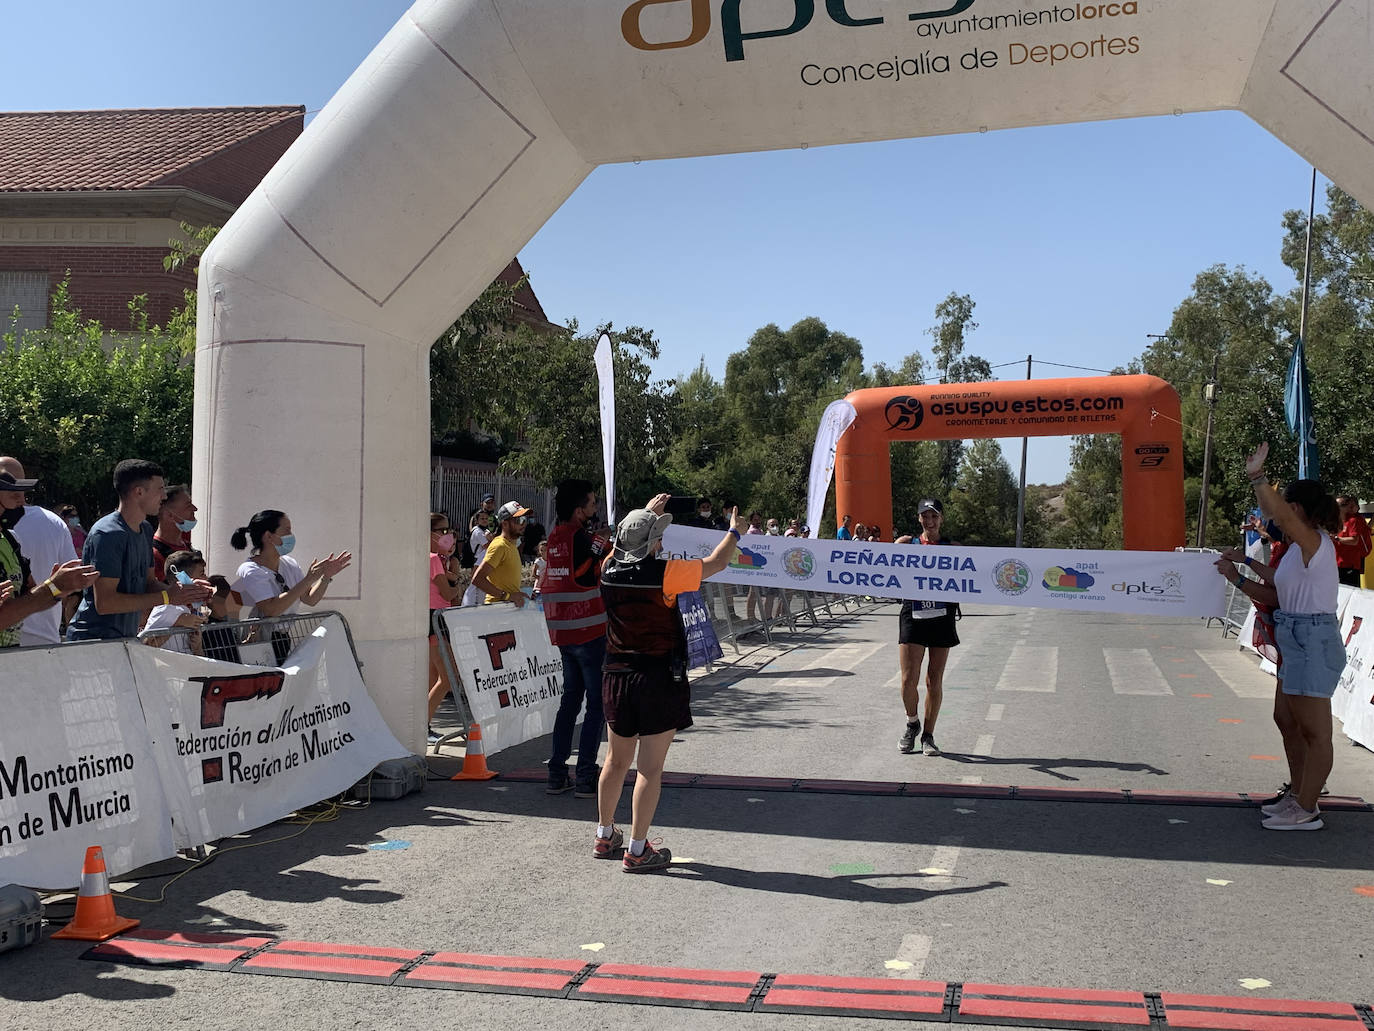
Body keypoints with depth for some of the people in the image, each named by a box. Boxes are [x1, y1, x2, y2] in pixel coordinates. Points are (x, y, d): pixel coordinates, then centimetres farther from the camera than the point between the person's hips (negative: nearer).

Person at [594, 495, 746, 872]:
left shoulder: (610, 570, -1)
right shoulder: (663, 573, -17)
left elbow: (625, 542, 23)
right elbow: (715, 563, -4)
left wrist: (647, 513, 36)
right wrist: (734, 532, 15)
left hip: (617, 675, 6)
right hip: (658, 678, -6)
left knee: (617, 760, 19)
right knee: (650, 768, -1)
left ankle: (605, 836, 31)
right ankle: (637, 851, 2)